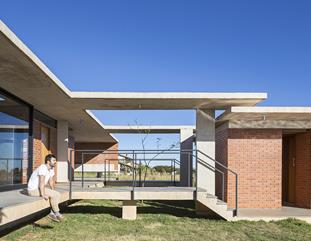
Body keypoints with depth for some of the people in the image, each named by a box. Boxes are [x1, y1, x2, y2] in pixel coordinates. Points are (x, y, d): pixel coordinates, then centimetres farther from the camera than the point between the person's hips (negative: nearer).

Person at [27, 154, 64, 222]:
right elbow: (42, 182, -29)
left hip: (39, 188, 10)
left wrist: (53, 192, 2)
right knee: (54, 195, -18)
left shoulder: (51, 168, 6)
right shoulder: (43, 168, -24)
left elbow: (51, 181, 12)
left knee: (57, 194, -1)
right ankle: (56, 213, -3)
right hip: (33, 190, -10)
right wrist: (43, 195, -29)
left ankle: (52, 213, 1)